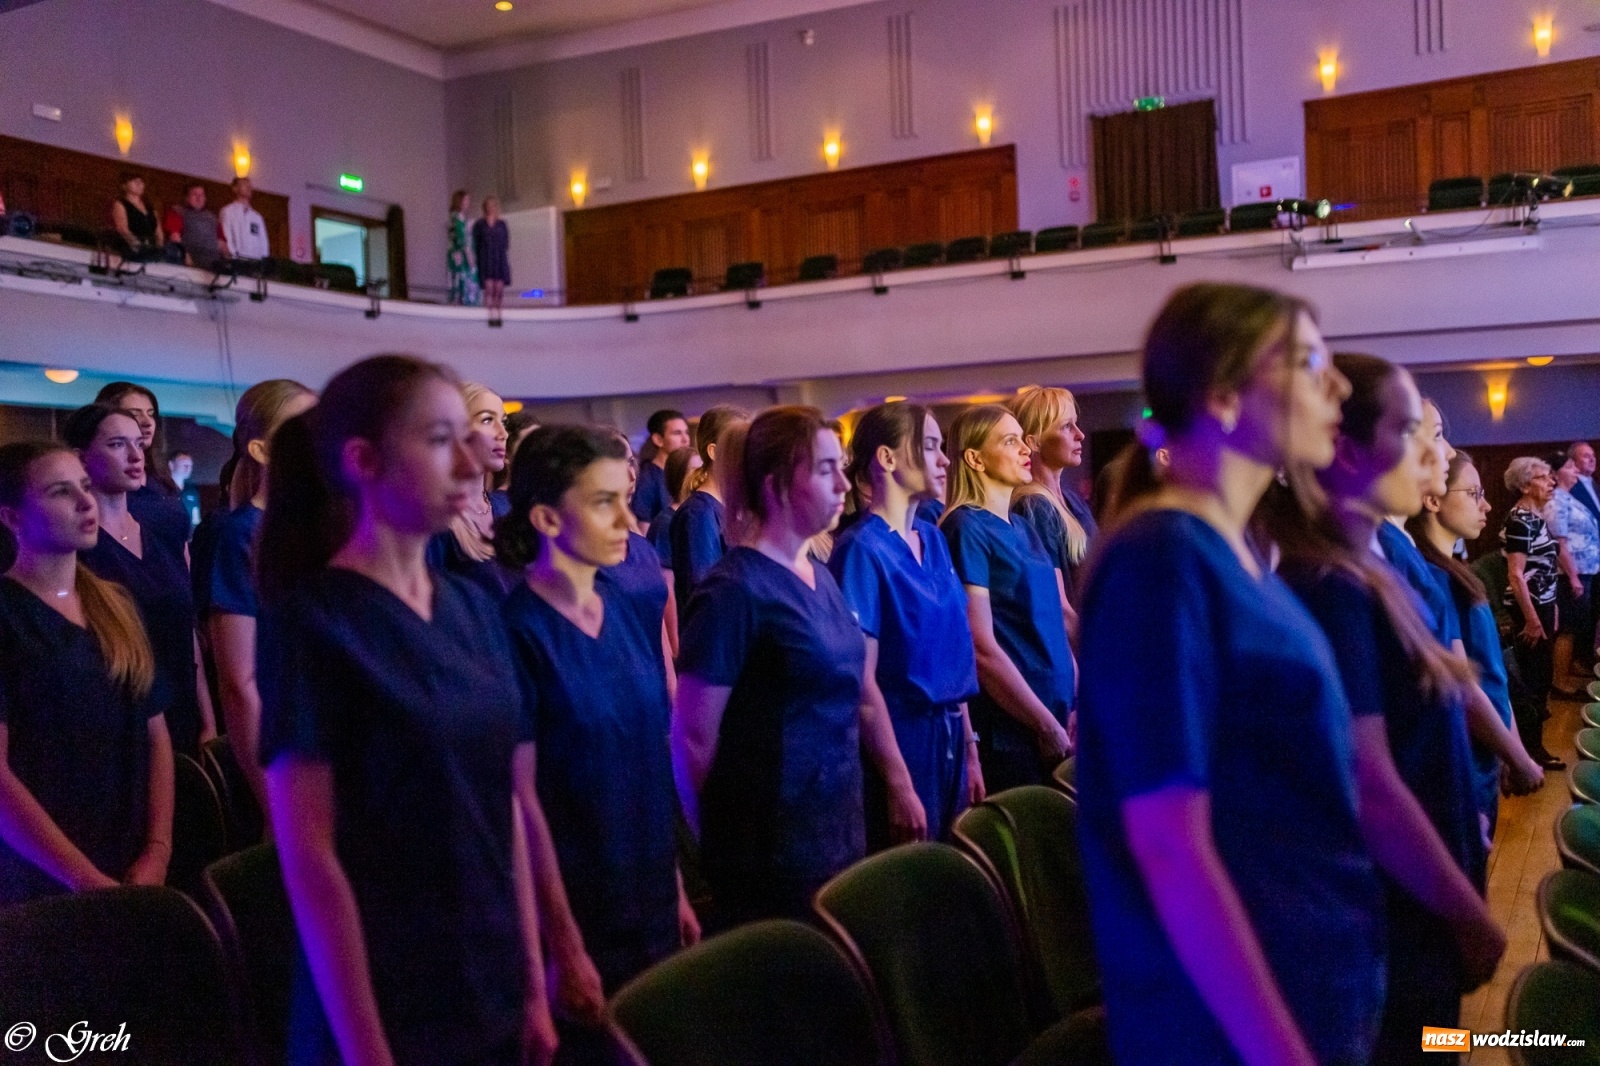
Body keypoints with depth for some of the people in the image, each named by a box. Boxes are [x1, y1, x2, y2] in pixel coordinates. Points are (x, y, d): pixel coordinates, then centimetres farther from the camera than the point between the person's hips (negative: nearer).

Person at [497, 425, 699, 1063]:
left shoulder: (633, 610, 3)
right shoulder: (515, 631, -16)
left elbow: (650, 763, 8)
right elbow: (521, 798, -15)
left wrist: (676, 890, 10)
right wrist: (563, 944, -14)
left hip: (649, 903, 6)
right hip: (573, 915, -6)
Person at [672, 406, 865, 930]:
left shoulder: (819, 577, 8)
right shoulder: (735, 590, -17)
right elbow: (694, 738, -15)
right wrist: (723, 843, -3)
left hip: (839, 829, 8)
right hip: (771, 846, -8)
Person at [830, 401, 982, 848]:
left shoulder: (934, 540, 8)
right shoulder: (862, 549, -15)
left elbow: (953, 654, 12)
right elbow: (863, 681, -17)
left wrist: (970, 752, 11)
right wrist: (899, 784, -16)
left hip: (949, 738, 7)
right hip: (898, 741, -7)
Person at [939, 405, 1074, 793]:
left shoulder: (1022, 528, 13)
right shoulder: (967, 529, -12)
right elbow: (982, 648, -17)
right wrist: (1048, 728, -14)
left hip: (1057, 714, 8)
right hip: (1009, 732, -8)